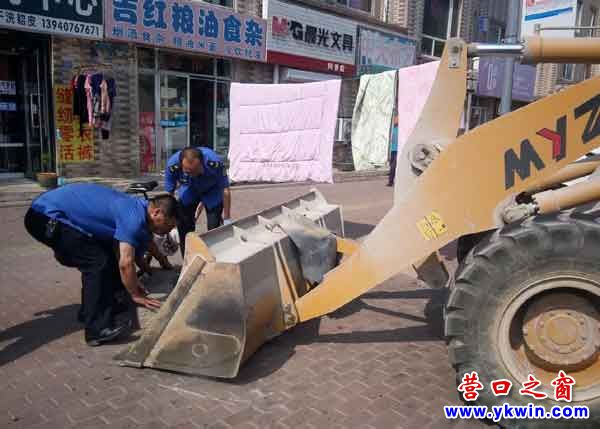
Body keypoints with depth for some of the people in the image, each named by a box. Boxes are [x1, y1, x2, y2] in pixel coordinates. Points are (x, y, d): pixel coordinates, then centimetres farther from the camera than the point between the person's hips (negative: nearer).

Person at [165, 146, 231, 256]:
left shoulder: (214, 163, -39)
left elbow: (225, 190, -25)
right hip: (188, 190, 2)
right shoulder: (172, 165, -33)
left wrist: (227, 219, -18)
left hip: (212, 191, -2)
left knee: (214, 229, -9)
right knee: (183, 226, -4)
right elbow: (169, 194, -20)